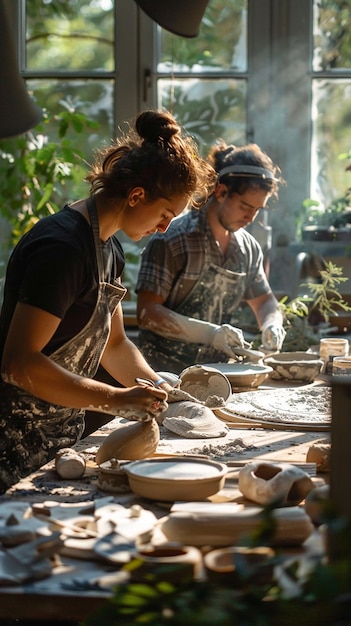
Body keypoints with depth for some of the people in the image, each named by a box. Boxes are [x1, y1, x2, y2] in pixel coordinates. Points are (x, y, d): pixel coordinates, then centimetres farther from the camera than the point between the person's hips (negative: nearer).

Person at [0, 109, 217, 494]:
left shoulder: (108, 247, 8)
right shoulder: (62, 248, -22)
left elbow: (113, 343, 18)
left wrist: (161, 391, 1)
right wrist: (118, 400, -24)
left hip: (64, 432, 9)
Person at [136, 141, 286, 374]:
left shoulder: (249, 247, 9)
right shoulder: (171, 239, -11)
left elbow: (264, 301, 22)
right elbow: (147, 313, -15)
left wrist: (271, 324, -2)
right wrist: (211, 333, -24)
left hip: (216, 373, 9)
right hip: (165, 370, -9)